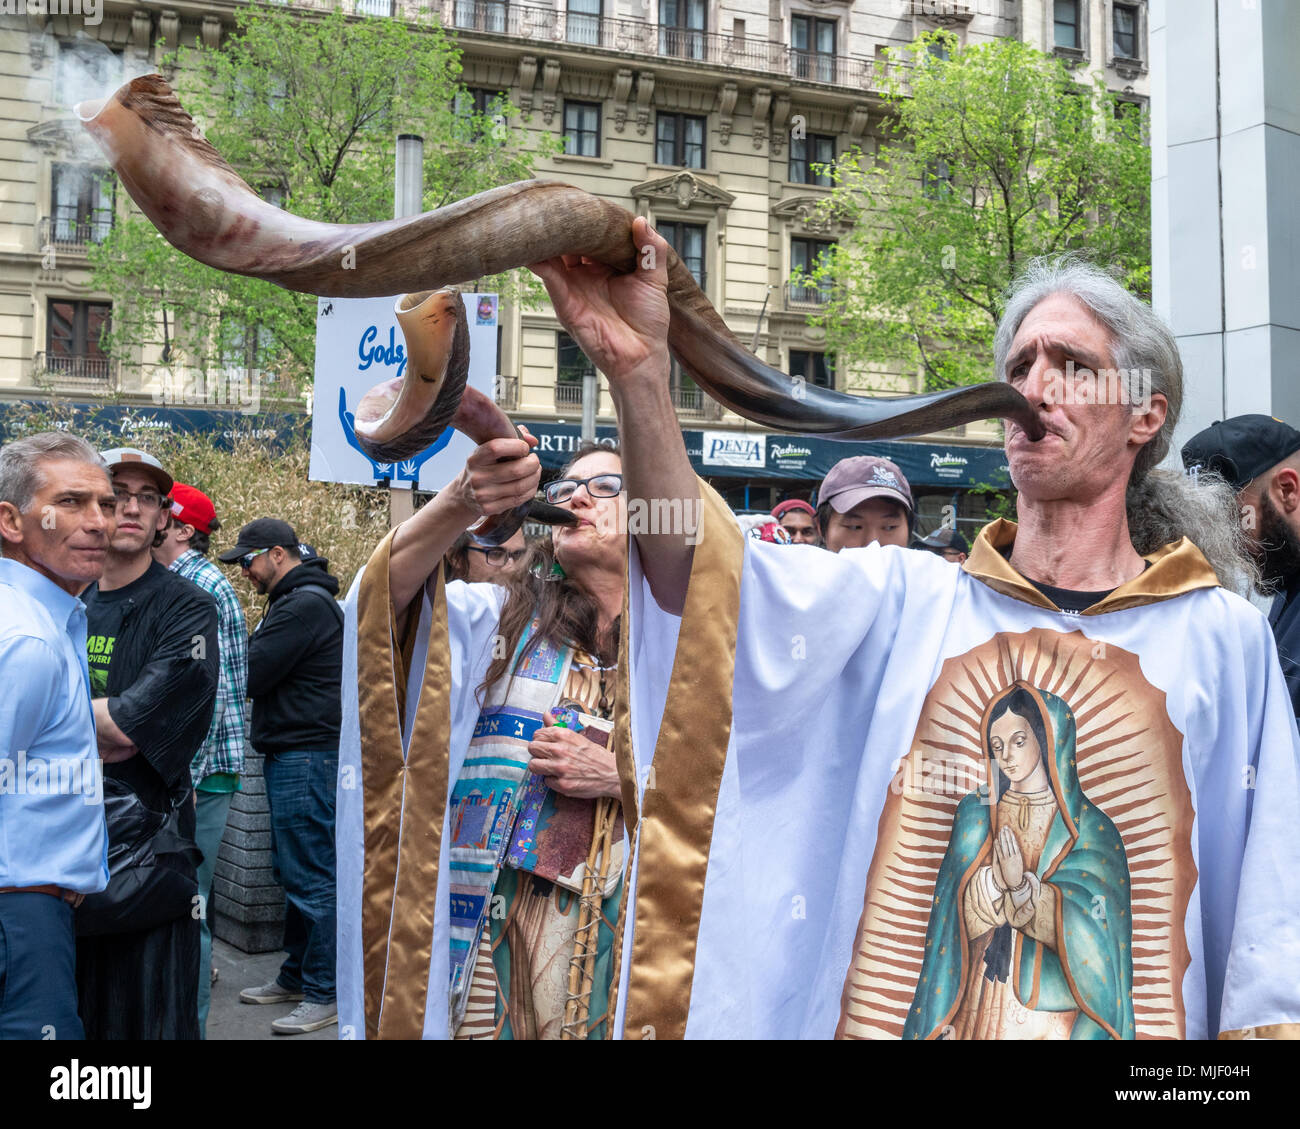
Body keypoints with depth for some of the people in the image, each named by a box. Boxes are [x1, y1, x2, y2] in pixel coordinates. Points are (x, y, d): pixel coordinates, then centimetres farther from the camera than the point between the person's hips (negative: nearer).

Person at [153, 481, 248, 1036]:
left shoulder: (203, 588, -12)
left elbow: (212, 690, -17)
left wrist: (189, 773, -19)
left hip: (200, 768, -9)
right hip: (175, 766, 9)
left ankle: (191, 1020, 2)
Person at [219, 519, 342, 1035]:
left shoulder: (307, 605, -15)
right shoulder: (295, 600, 19)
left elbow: (251, 675, -18)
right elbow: (266, 670, 18)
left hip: (306, 757, -11)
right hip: (291, 755, 11)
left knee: (310, 876, -6)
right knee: (292, 871, 16)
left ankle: (323, 995, 0)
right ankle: (296, 977, 25)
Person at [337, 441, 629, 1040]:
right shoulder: (501, 618, 2)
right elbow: (390, 586, -18)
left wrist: (618, 776, -12)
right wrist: (462, 502, -37)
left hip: (622, 929, 1)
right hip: (496, 919, -1)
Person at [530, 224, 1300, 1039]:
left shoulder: (1225, 641, -3)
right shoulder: (905, 601, -2)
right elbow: (709, 571, -19)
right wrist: (640, 373, -31)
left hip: (1135, 1018, 0)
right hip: (895, 1013, 1)